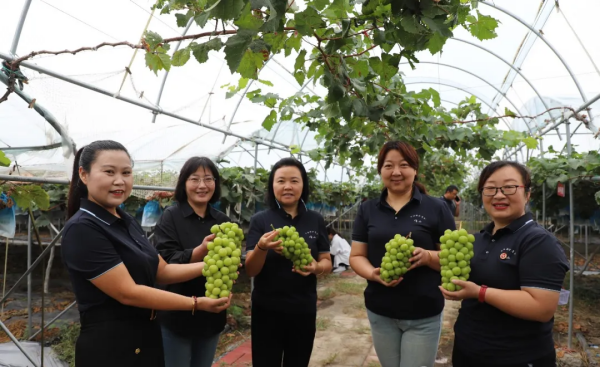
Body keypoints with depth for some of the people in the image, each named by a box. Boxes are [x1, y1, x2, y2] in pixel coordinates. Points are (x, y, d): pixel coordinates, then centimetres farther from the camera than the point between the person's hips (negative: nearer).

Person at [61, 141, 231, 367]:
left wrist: (207, 265, -8)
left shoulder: (127, 222, 7)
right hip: (109, 347, -8)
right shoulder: (82, 229, -19)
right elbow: (128, 293, -24)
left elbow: (161, 271, 6)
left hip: (146, 339, 8)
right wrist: (196, 303, -21)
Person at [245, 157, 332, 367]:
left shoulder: (315, 220, 0)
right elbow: (250, 270, -8)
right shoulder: (260, 220, -6)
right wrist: (261, 247, -29)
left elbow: (327, 263, 4)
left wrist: (316, 267, -19)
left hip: (304, 311, 2)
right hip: (267, 311, -2)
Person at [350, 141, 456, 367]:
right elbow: (356, 256, 4)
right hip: (380, 313, 3)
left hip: (423, 316, -2)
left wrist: (427, 256, -22)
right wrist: (373, 274, -17)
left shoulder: (436, 208, -3)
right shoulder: (367, 210, 4)